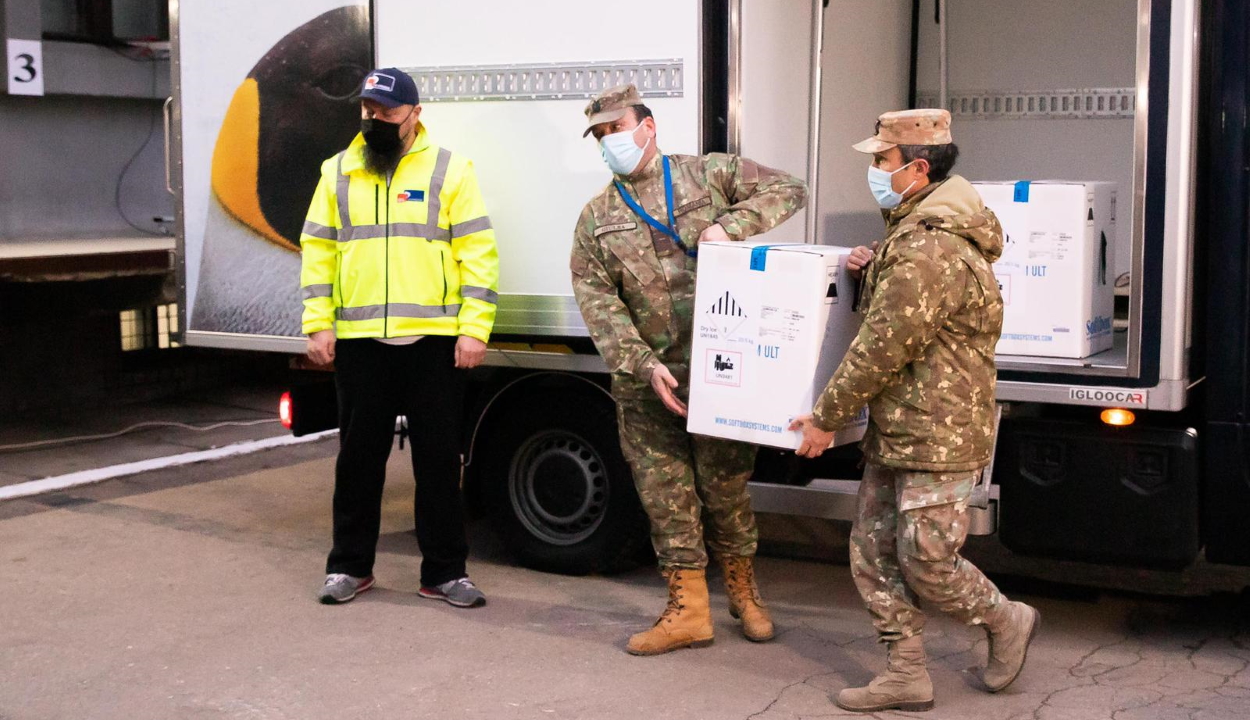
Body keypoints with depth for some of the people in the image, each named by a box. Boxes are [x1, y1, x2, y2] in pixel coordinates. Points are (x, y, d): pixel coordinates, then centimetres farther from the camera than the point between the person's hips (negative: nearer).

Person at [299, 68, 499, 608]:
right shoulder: (338, 172, 10)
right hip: (358, 341, 2)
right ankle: (350, 566, 24)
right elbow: (318, 250, 11)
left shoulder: (449, 170, 1)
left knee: (439, 458, 4)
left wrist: (474, 328, -10)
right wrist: (318, 324, 2)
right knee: (359, 456, 10)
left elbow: (478, 251, -3)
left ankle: (444, 572, 15)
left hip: (434, 341, -2)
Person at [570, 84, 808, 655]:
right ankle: (687, 612, 15)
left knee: (724, 485, 6)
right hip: (645, 380, 2)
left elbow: (787, 190, 2)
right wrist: (644, 364, -12)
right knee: (665, 495, 5)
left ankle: (743, 591, 28)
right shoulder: (596, 218, 10)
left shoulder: (710, 174, 5)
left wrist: (731, 225, -16)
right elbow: (597, 302, 1)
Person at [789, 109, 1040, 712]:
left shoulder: (929, 251, -23)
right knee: (873, 552, 10)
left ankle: (1006, 621, 25)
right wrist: (871, 271, 4)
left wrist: (826, 418, -12)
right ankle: (906, 677, 18)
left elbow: (880, 349, -22)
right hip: (895, 434, 11)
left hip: (937, 436, -11)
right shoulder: (919, 232, 12)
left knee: (926, 562, -1)